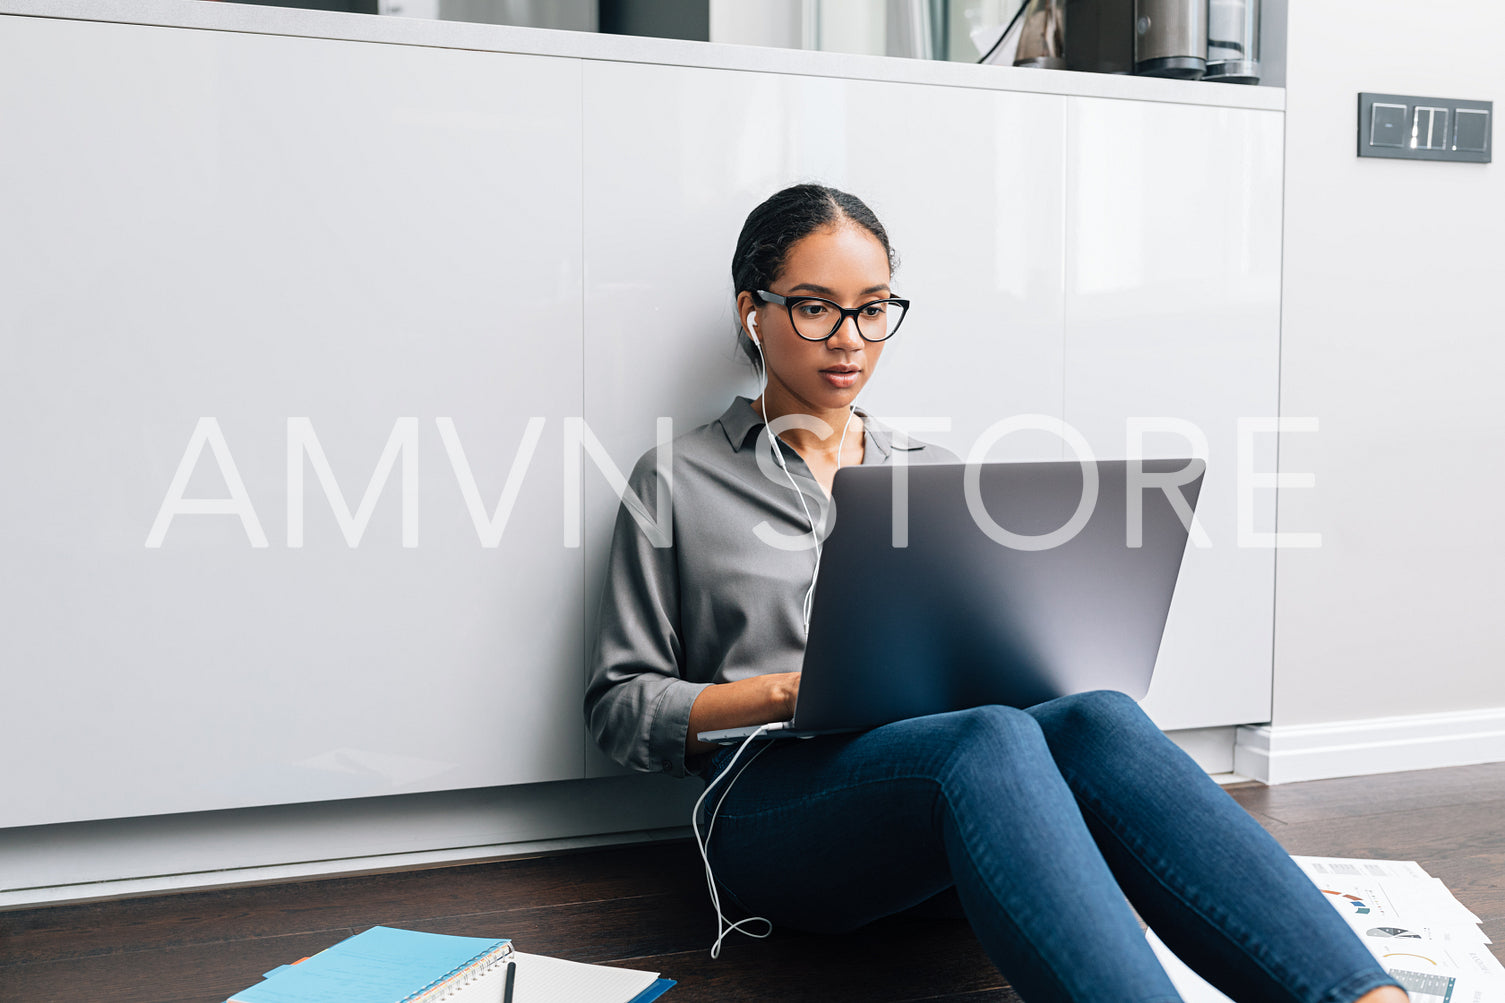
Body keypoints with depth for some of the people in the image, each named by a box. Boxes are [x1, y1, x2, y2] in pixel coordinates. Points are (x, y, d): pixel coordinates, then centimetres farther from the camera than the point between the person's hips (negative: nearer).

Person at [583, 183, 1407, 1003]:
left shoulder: (930, 473, 23)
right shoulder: (676, 483, 11)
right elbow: (620, 705, 7)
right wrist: (787, 693, -9)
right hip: (776, 796, -3)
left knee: (1097, 722, -33)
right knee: (992, 740, -37)